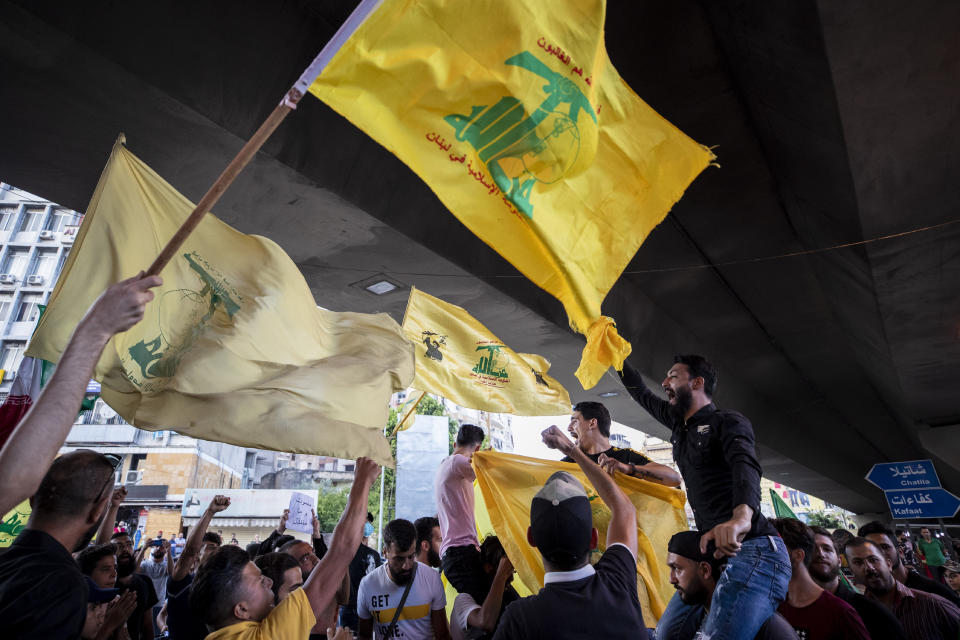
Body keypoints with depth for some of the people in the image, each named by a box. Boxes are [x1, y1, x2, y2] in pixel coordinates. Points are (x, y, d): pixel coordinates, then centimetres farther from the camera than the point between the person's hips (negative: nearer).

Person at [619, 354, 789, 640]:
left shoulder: (729, 422, -4)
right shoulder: (680, 424, 19)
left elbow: (745, 466, -25)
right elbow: (641, 394, 33)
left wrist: (741, 515, -46)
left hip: (751, 551, -8)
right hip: (714, 552, 8)